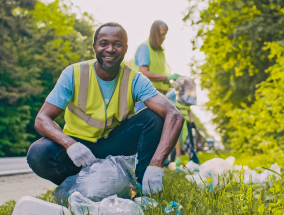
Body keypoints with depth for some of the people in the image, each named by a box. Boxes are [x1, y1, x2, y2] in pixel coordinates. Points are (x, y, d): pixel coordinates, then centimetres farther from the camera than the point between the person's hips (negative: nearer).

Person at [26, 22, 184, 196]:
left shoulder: (135, 81, -13)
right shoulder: (74, 74, -13)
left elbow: (174, 116, -26)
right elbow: (42, 119, -18)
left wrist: (156, 164, -42)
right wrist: (70, 145, -40)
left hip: (114, 146, 1)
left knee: (154, 116, -21)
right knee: (38, 154, -32)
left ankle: (144, 187, -11)